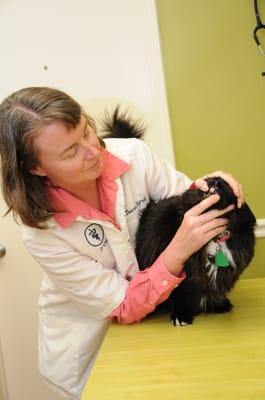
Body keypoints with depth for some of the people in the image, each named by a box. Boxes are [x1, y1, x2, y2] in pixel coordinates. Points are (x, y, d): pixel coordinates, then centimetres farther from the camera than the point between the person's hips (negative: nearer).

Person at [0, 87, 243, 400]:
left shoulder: (133, 154, -22)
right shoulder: (42, 231, -28)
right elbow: (124, 307, -25)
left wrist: (204, 190, -29)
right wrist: (178, 251, -38)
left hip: (152, 316, 3)